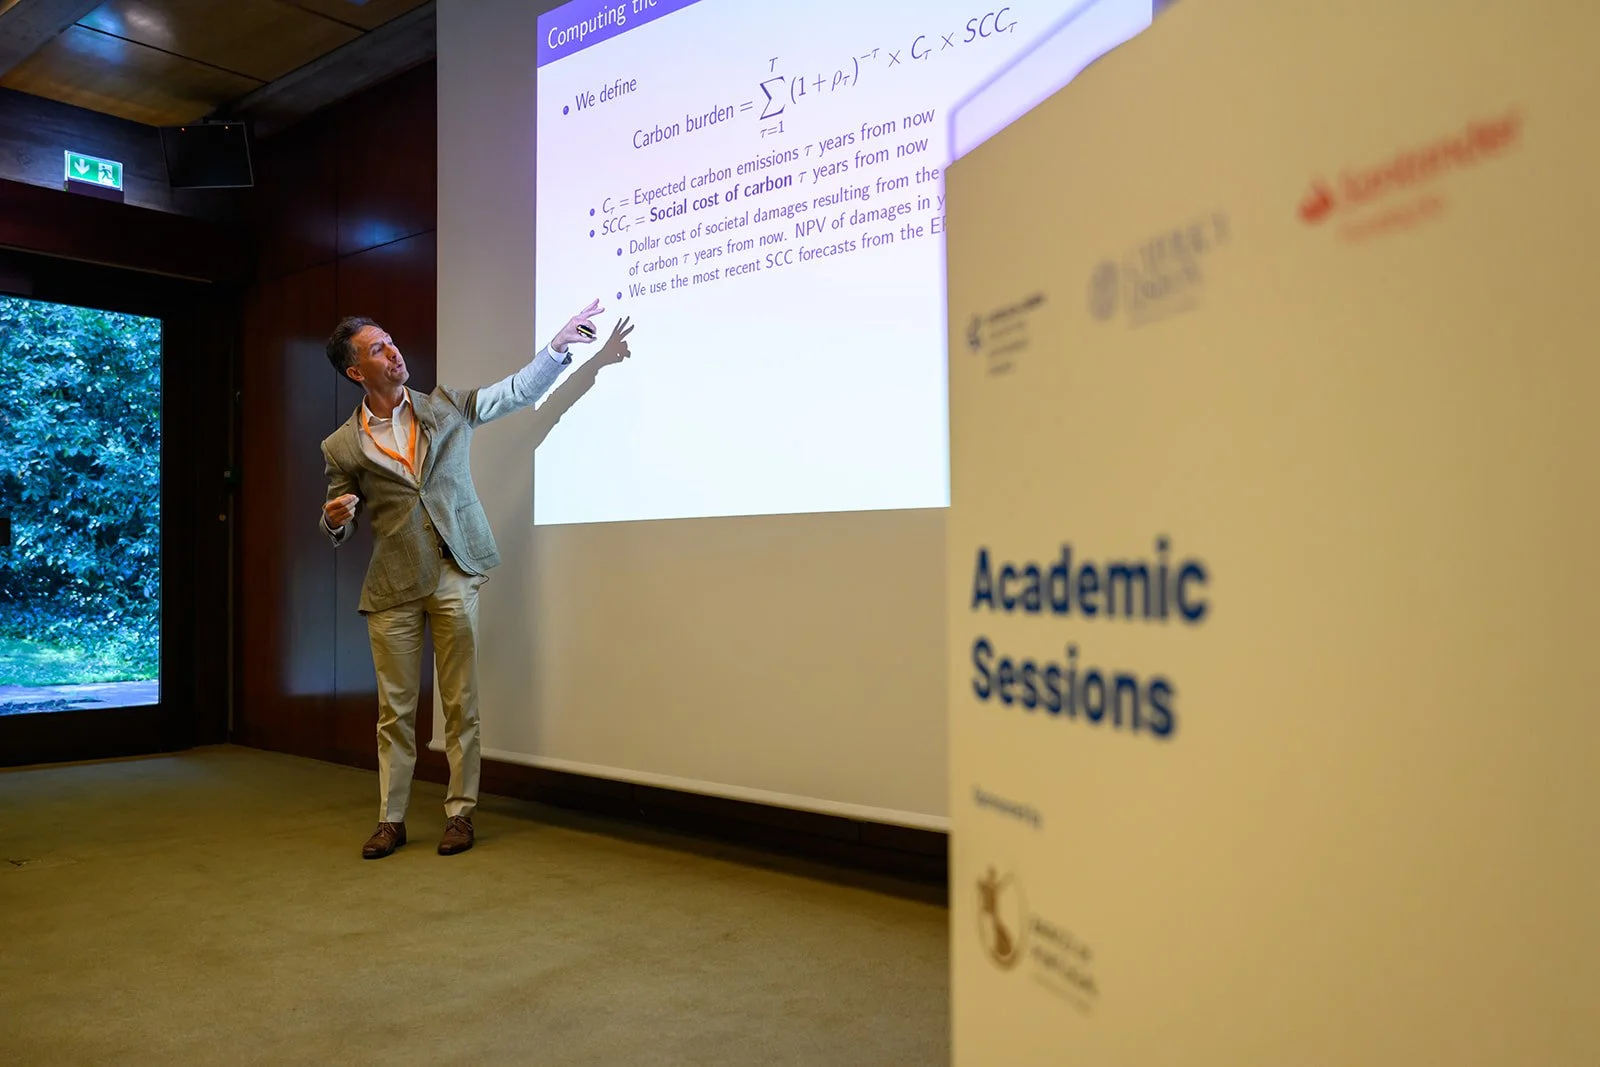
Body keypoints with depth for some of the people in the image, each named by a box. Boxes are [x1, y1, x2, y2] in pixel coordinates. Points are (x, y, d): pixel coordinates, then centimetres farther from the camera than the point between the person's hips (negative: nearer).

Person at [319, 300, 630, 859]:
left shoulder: (445, 406, 7)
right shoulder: (342, 447, 4)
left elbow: (517, 391, 11)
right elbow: (338, 530, 11)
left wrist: (560, 345, 2)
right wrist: (335, 520, -12)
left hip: (454, 577, 0)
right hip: (392, 588, 0)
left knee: (460, 703, 3)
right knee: (394, 708, 6)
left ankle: (459, 814, 14)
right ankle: (391, 819, 18)